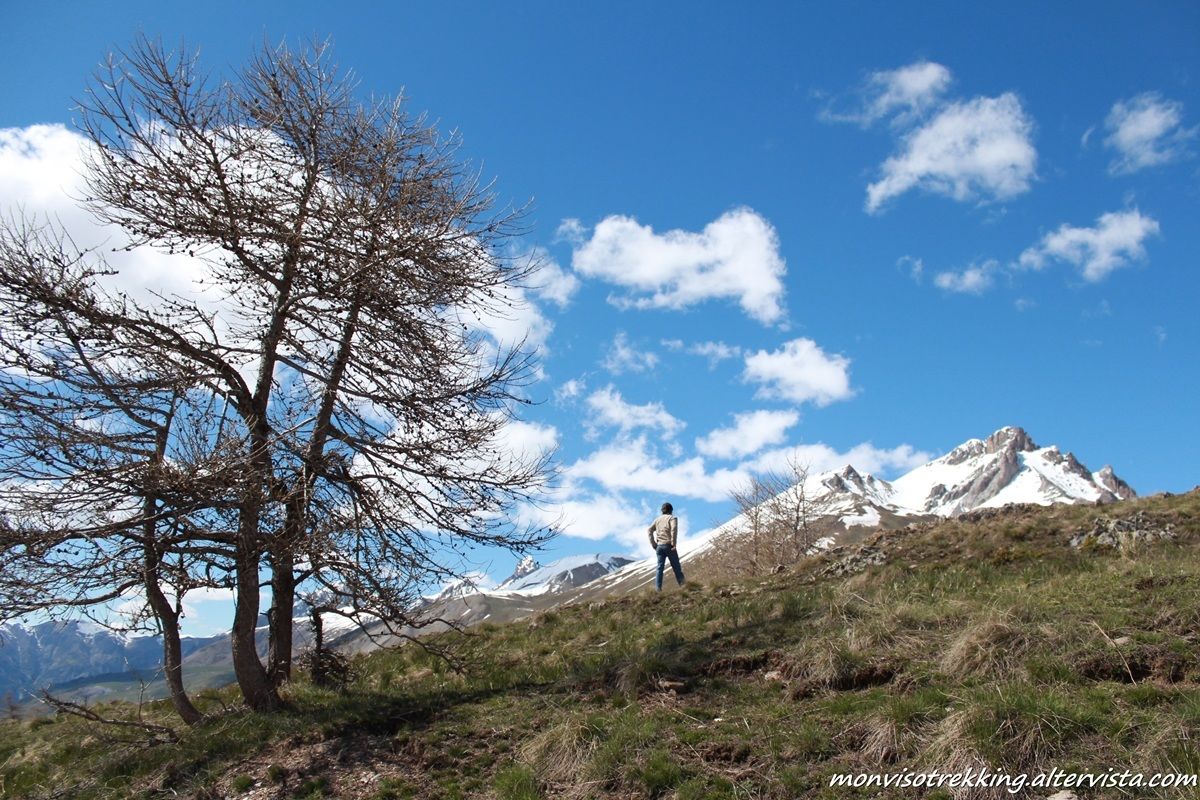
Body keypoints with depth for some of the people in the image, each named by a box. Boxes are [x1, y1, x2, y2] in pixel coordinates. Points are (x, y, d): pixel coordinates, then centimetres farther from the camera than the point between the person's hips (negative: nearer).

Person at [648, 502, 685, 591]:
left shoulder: (658, 519, 16)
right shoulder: (672, 518, 1)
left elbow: (650, 530, 9)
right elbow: (674, 529, -16)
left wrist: (653, 544, 9)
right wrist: (674, 543, -15)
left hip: (659, 546, 4)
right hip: (668, 545, -4)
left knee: (660, 567, 3)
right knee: (676, 567, 4)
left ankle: (658, 587, -5)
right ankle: (682, 584, 8)